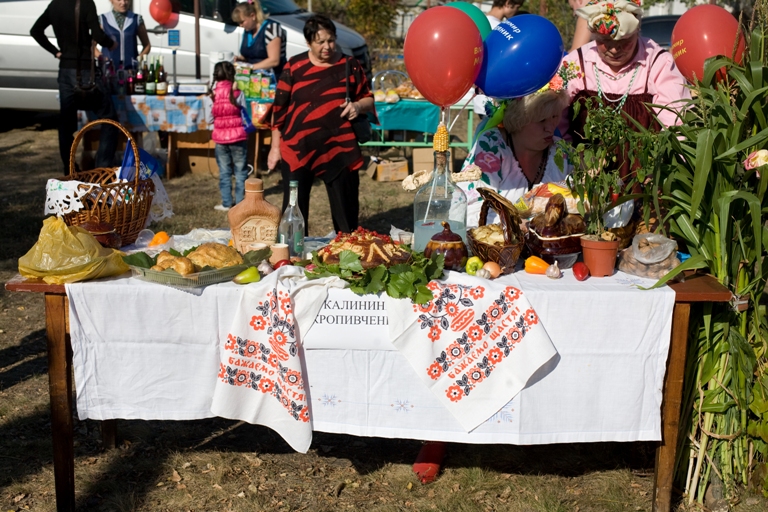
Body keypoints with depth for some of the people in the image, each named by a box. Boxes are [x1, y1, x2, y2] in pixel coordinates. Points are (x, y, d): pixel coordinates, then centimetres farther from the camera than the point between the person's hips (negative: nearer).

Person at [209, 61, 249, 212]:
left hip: (220, 137, 2)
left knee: (224, 172, 10)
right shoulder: (237, 93, -8)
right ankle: (240, 202, 7)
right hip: (237, 136, -2)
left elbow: (212, 115, 3)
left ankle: (226, 203, 12)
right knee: (240, 171, 6)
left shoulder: (214, 92, -2)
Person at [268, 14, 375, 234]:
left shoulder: (350, 65, 3)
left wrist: (358, 106, -12)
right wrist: (275, 146, 3)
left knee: (346, 210, 6)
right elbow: (280, 107, 4)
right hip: (297, 148, 0)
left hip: (339, 148, 1)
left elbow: (369, 99, 11)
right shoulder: (294, 66, 0)